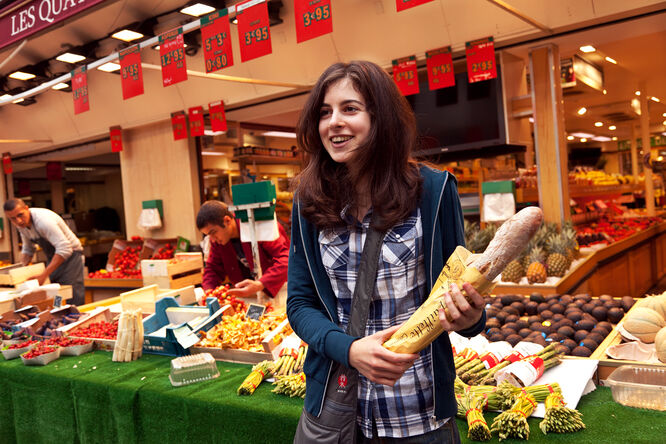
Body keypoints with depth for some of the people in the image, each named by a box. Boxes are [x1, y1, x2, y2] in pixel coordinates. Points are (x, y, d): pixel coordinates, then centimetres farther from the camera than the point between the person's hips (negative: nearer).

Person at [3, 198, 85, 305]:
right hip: (53, 257, 8)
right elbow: (27, 250, 15)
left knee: (72, 300, -14)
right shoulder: (22, 224, 0)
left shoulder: (43, 220, -27)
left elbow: (65, 249, -34)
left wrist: (44, 275, -34)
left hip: (70, 254, -8)